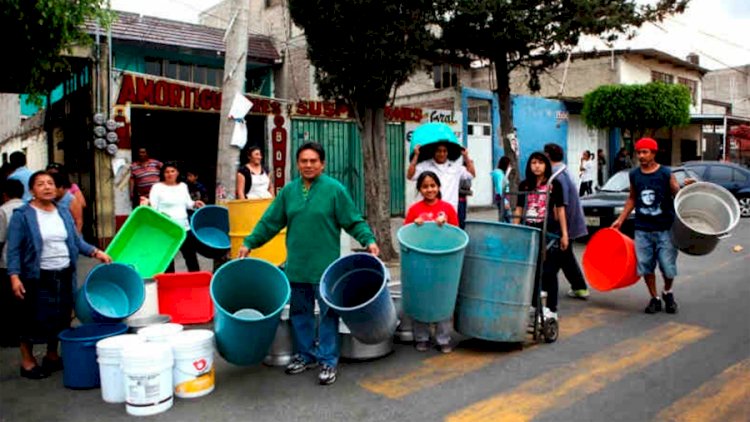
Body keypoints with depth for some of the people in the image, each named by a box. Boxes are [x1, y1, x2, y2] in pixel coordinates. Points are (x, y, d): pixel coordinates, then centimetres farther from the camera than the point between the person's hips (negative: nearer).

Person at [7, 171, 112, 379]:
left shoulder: (63, 212, 10)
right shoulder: (22, 215, -6)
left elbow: (76, 241, 14)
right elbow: (14, 250, -8)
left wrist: (95, 252, -1)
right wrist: (14, 276, -16)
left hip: (64, 276, 5)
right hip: (37, 278, -5)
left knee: (59, 318, 14)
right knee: (34, 319, 4)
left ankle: (52, 356, 33)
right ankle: (27, 361, 23)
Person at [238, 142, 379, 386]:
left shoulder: (334, 189, -5)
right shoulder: (288, 191, 7)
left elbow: (353, 221, -4)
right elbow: (270, 222, 11)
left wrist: (369, 240, -17)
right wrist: (249, 243, 8)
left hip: (325, 267, -4)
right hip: (296, 267, 5)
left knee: (328, 315, 3)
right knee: (300, 313, 14)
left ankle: (328, 361, 15)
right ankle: (305, 355, 30)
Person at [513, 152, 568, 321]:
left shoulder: (554, 184, 3)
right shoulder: (524, 185, 10)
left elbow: (560, 209, 4)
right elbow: (519, 209, 12)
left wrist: (564, 234, 1)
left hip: (550, 232, -3)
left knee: (548, 272, -1)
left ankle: (551, 309, 7)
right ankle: (533, 305, 19)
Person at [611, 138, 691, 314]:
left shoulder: (666, 174, -4)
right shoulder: (634, 174, 7)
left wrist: (685, 187, -25)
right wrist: (620, 219, 16)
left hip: (664, 228, -3)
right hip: (642, 229, 3)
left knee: (668, 268, 0)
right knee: (646, 266, 5)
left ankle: (667, 293, 29)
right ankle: (654, 298, 22)